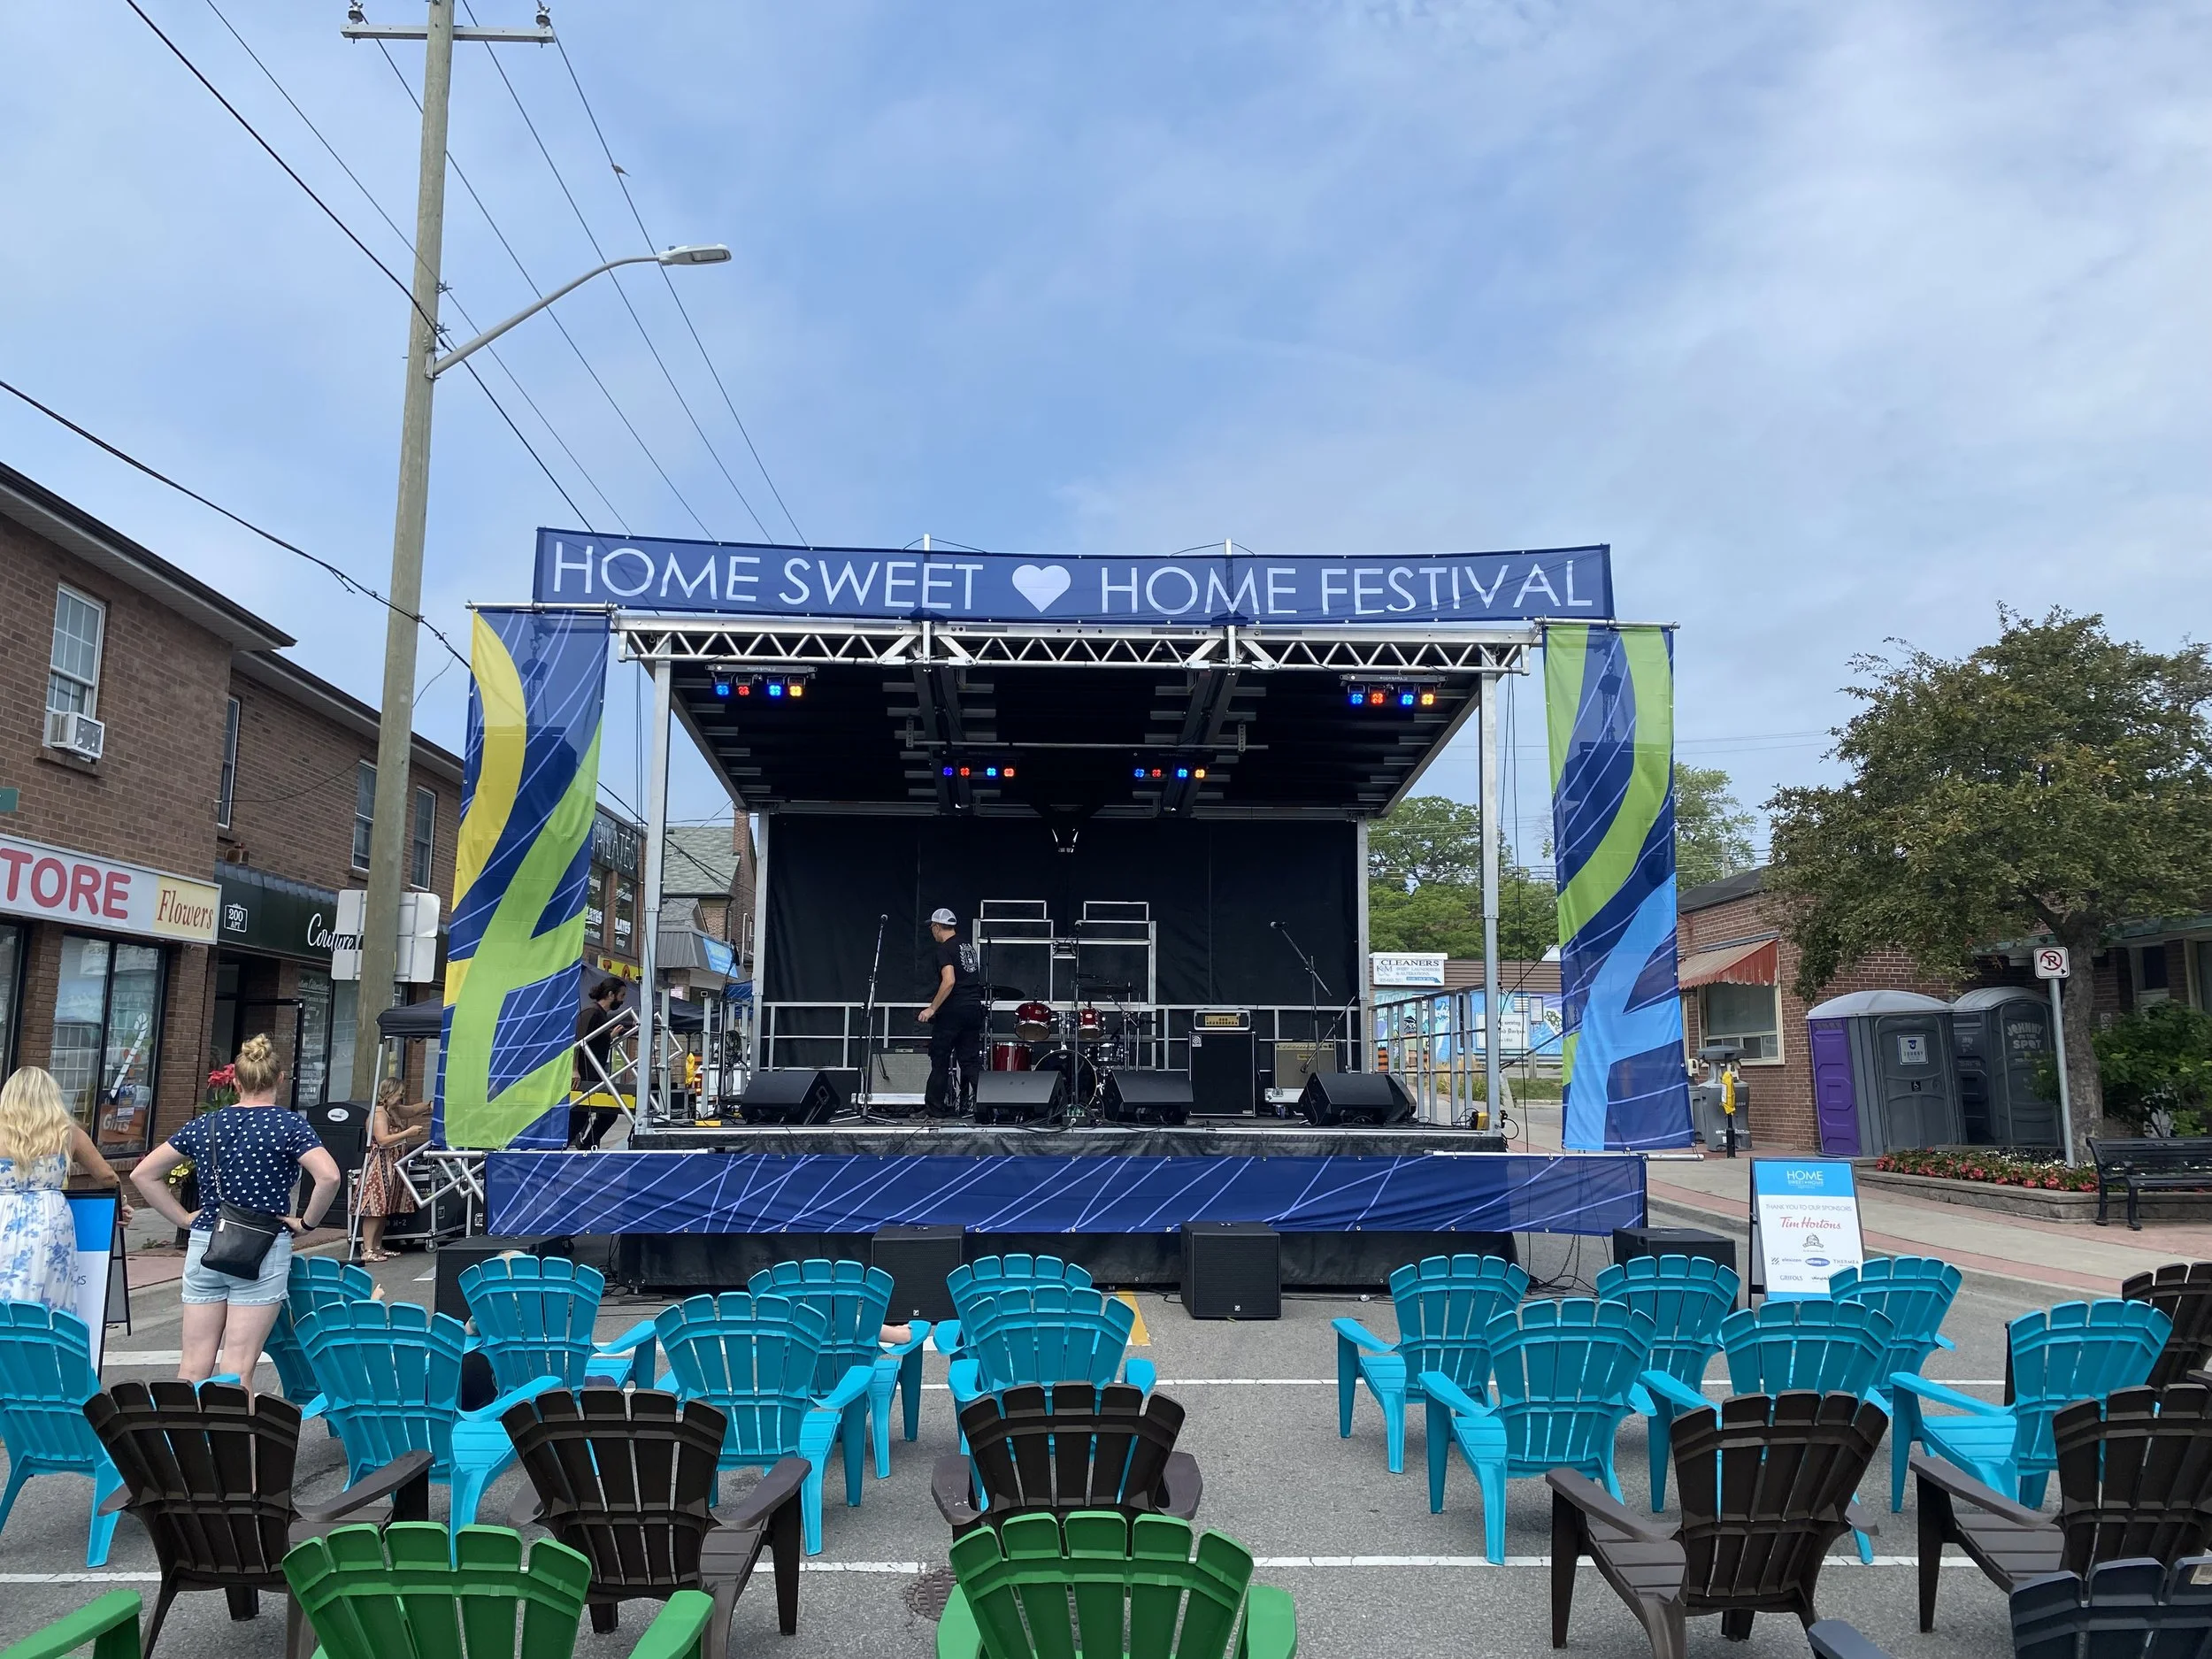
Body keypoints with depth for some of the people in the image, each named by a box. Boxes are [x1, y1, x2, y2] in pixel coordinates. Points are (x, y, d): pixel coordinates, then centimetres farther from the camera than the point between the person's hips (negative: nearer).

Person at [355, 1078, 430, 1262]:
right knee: (375, 1207, -11)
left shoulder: (395, 1111, 14)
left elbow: (414, 1109, 31)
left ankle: (377, 1247, 17)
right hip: (379, 1166, -10)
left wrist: (431, 1104, 16)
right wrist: (409, 1132, -21)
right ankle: (367, 1250, -12)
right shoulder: (378, 1114, -15)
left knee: (385, 1209, 12)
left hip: (392, 1167, 10)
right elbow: (384, 1140, -25)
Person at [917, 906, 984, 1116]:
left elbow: (949, 981, -22)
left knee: (940, 1060, 3)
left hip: (953, 1012, -7)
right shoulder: (969, 947, 16)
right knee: (971, 1060, 8)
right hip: (974, 1009, 7)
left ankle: (935, 1108, 7)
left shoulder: (945, 949, -10)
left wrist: (932, 1008, -19)